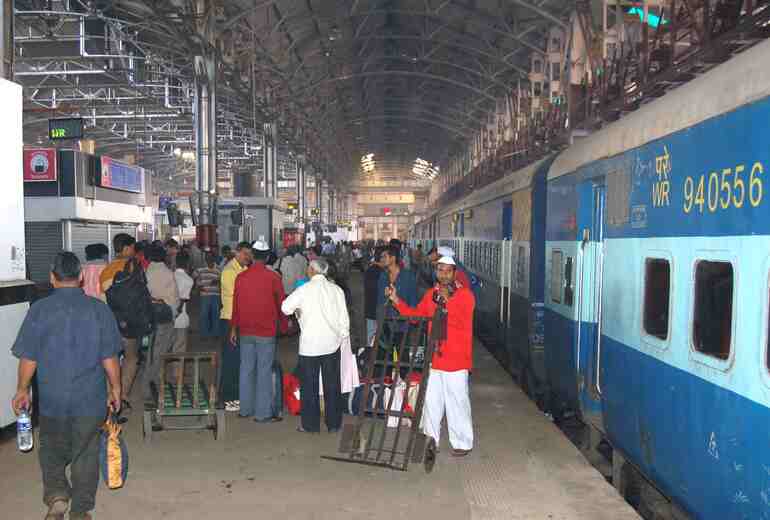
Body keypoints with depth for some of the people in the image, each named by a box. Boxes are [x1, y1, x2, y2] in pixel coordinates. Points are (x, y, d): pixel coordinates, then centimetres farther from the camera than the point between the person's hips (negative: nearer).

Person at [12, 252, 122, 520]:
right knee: (86, 455, 14)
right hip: (91, 399, 0)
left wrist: (22, 390, 10)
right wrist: (115, 389, 7)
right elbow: (110, 358, -5)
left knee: (51, 451, 21)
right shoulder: (99, 309, -7)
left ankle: (56, 493, 3)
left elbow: (28, 358, -5)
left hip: (52, 399, 0)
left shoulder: (39, 309, -9)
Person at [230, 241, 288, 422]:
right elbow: (281, 304, -1)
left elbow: (236, 304, 6)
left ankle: (245, 409, 23)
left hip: (245, 332, 4)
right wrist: (284, 326, 14)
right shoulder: (273, 278, -9)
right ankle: (263, 413, 5)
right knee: (264, 372, 1)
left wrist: (233, 328, 16)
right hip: (266, 332, -3)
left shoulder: (241, 277, 0)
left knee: (246, 370, 13)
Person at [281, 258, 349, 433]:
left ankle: (310, 424, 13)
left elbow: (285, 307, -3)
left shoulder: (305, 289, -8)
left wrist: (299, 309, 16)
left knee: (309, 385, 8)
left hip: (310, 344, -3)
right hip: (332, 343, 3)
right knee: (332, 384, 10)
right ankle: (334, 423, 17)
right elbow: (344, 317, 4)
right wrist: (343, 335, 15)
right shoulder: (336, 289, 1)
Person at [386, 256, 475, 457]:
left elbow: (462, 320, -22)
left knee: (457, 402, 2)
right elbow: (416, 314, 13)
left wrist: (447, 301, -31)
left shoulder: (465, 294, -9)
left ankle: (462, 443, 18)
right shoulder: (431, 294, 9)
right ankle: (430, 439, 29)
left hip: (456, 359, -6)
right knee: (431, 401, 15)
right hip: (434, 358, 6)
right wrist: (396, 300, 3)